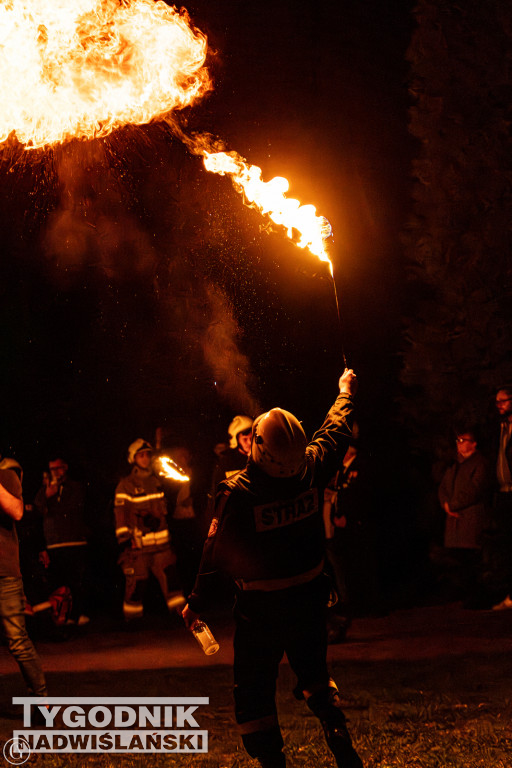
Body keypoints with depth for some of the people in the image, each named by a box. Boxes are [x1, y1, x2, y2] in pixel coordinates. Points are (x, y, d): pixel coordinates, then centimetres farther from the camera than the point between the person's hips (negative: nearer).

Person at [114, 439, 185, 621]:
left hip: (160, 541, 4)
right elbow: (120, 513, -6)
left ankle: (180, 610, 2)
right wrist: (124, 538, -11)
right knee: (136, 581, -1)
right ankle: (132, 617, 11)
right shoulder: (125, 485, -2)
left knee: (169, 575, -4)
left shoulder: (156, 481, 14)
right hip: (137, 543, -4)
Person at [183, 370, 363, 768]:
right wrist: (346, 391, 29)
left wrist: (198, 602, 3)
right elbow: (337, 431, 9)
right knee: (315, 675, 25)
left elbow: (218, 553, -11)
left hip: (261, 609, -4)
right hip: (309, 600, 5)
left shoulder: (237, 492, -21)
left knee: (255, 693, 10)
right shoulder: (312, 468, -12)